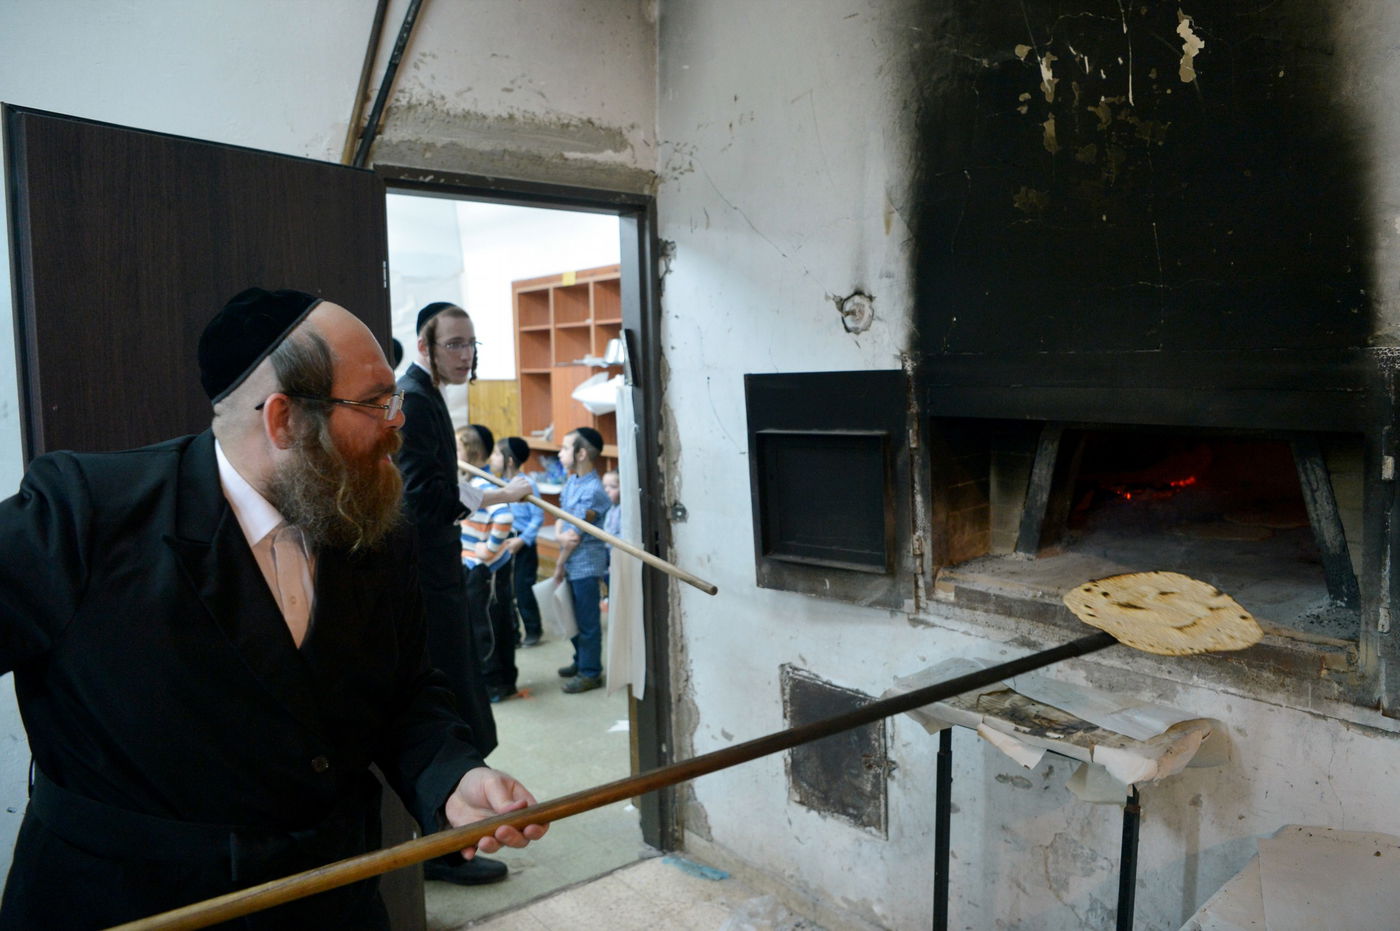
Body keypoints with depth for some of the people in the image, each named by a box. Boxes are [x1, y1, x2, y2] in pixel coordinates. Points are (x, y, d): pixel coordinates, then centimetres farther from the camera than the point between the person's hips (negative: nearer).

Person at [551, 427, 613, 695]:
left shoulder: (592, 491, -22)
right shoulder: (571, 482, 5)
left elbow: (576, 535, -19)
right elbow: (561, 517, 8)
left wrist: (559, 566, -11)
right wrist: (559, 534, -13)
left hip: (585, 564, -8)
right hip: (572, 562, 8)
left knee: (587, 621, 3)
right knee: (575, 616, 20)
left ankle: (590, 672, 15)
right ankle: (581, 661, 36)